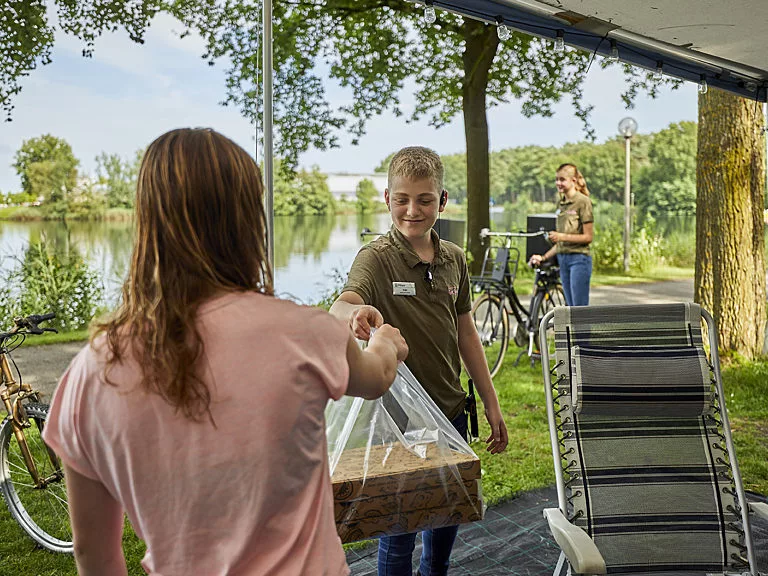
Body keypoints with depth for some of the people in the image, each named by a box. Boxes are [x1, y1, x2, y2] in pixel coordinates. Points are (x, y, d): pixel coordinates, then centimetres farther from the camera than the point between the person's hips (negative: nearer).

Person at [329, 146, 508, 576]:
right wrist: (357, 312, -58)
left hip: (451, 411, 6)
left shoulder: (454, 259, 2)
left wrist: (492, 405, 12)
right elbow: (340, 309, -34)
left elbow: (466, 333, 10)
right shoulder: (376, 258, -14)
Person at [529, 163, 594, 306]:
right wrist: (544, 257, 11)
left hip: (579, 259, -7)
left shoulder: (583, 201, -8)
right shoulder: (561, 204, 15)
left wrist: (562, 236, -20)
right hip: (563, 259, 8)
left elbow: (588, 236, -12)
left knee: (580, 309, -7)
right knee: (571, 307, 9)